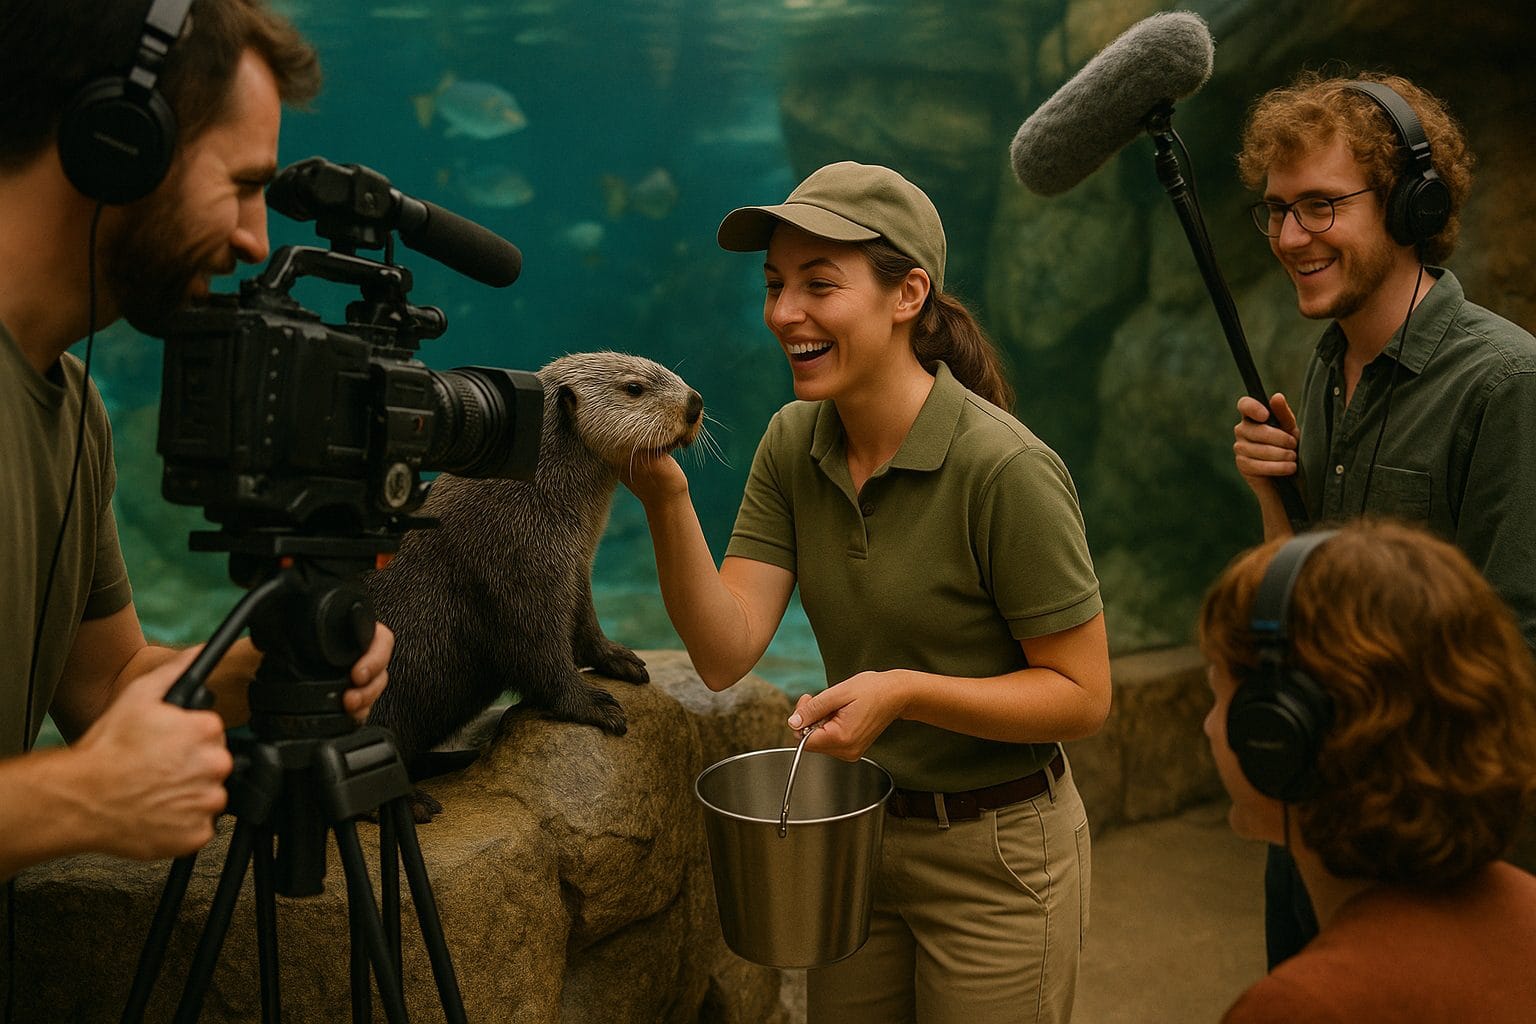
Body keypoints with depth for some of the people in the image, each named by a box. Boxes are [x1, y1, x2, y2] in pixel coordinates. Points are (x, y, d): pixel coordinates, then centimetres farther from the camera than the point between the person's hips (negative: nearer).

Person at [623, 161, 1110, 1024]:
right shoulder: (794, 445, -6)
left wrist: (906, 689, -29)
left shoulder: (1006, 470, -24)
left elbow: (1082, 695, -17)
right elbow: (725, 654, -13)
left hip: (995, 859, -5)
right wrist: (667, 500, -26)